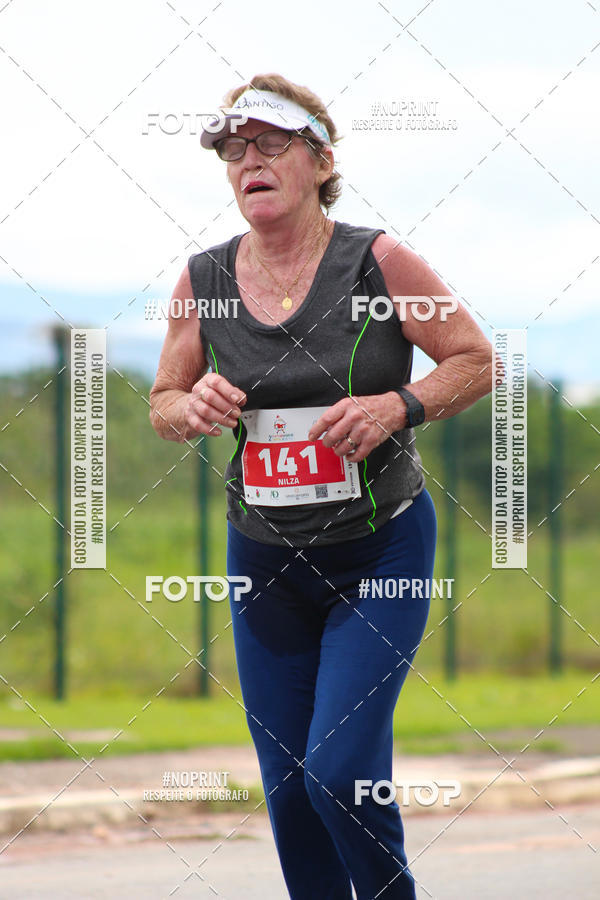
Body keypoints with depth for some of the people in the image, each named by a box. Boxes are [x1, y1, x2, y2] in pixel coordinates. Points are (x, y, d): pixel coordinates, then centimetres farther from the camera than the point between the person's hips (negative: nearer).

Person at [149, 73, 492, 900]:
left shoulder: (379, 263, -11)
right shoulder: (202, 280, -2)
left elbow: (477, 362, -4)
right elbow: (162, 405, 9)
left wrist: (396, 408, -21)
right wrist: (194, 408, -14)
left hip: (381, 552, -4)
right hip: (264, 559, 4)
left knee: (339, 769, -13)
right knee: (287, 787, 6)